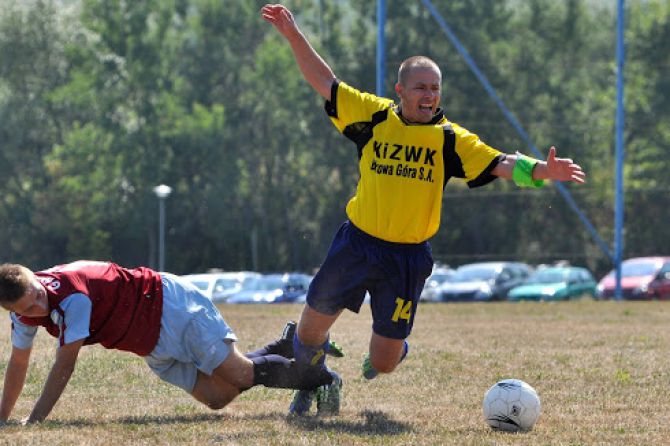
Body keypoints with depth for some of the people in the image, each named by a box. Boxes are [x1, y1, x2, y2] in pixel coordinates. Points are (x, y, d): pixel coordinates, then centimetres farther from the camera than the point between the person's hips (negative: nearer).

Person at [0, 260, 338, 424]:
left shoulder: (70, 293, -34)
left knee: (240, 375, -10)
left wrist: (35, 420, -34)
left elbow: (65, 364, -34)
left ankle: (312, 375, 17)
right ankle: (282, 350, 27)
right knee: (218, 398, 6)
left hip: (170, 307, -8)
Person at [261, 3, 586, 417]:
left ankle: (392, 348, 41)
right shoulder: (375, 116, 0)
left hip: (408, 257, -1)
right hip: (357, 243, 1)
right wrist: (294, 34, -7)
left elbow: (500, 164, -11)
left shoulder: (450, 138, -2)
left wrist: (541, 170, -29)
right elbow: (324, 80, 1)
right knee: (312, 326, 2)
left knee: (383, 363, 2)